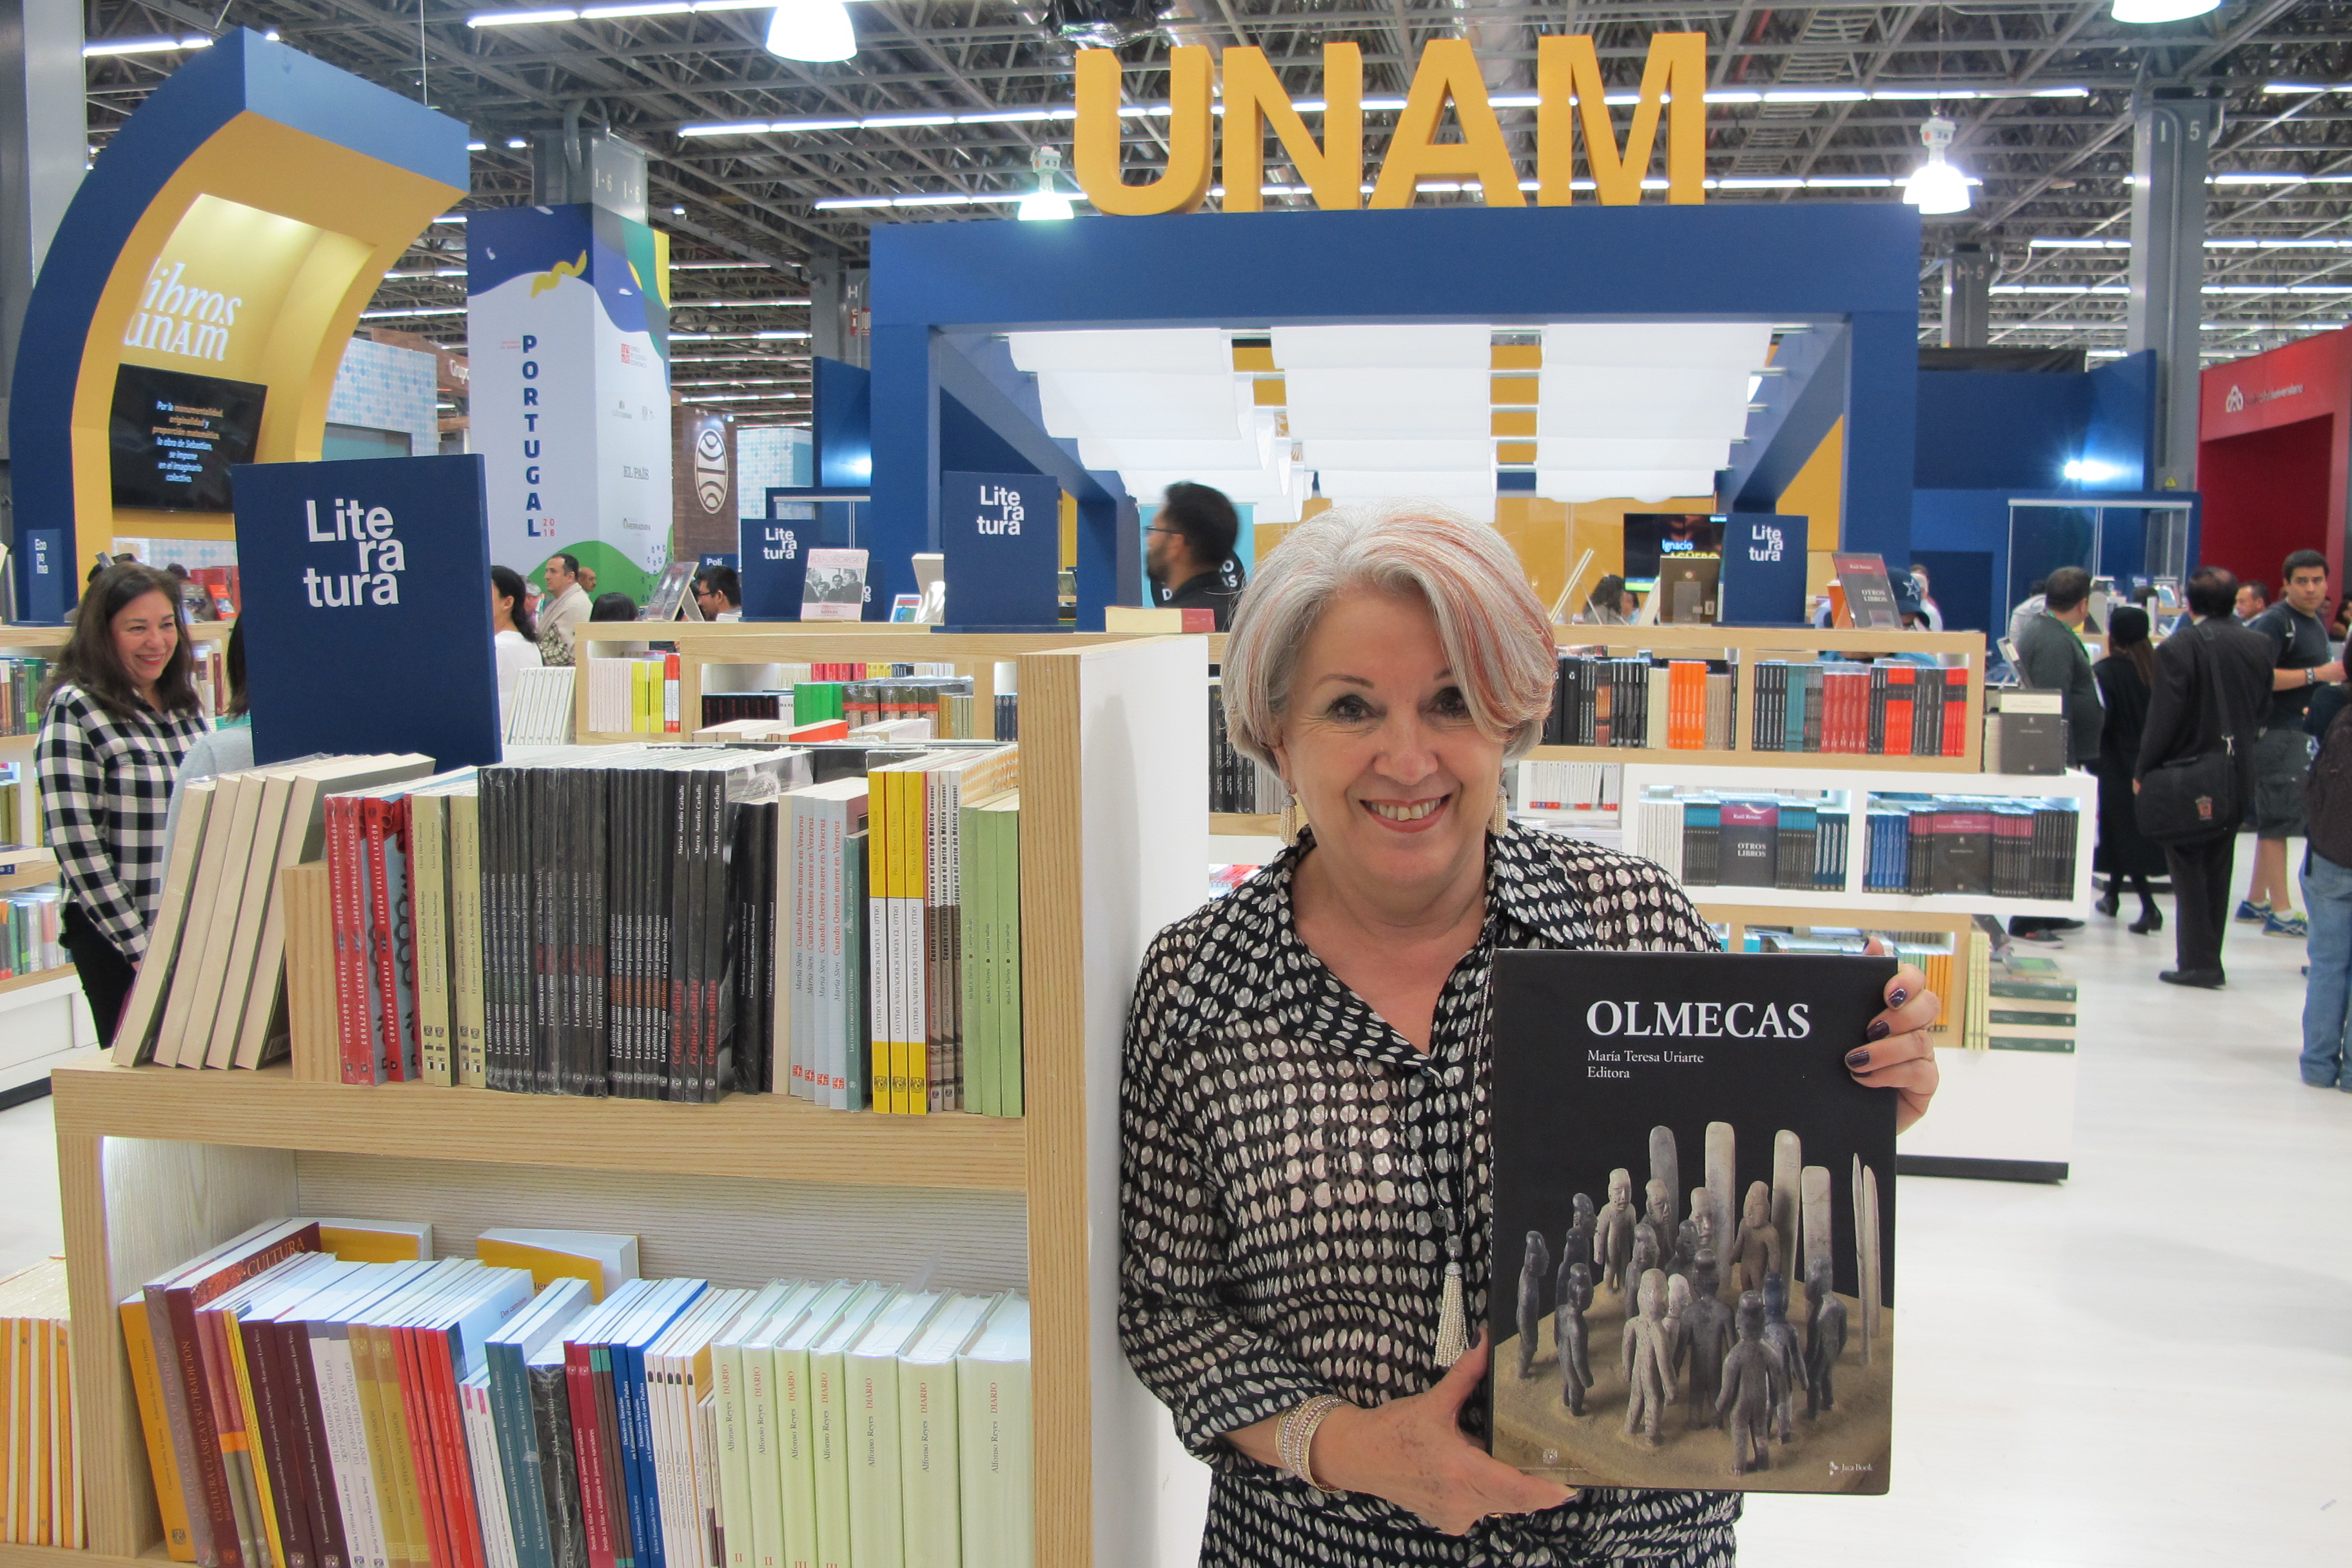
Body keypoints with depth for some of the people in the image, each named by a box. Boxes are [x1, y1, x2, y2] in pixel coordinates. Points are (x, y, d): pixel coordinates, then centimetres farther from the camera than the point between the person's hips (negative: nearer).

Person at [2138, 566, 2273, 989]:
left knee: (2188, 868, 2)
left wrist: (2143, 771, -7)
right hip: (2238, 775, 5)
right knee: (2218, 867, 15)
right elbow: (2262, 712, 9)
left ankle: (2198, 962, -1)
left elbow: (2163, 717, -16)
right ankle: (2209, 959, 19)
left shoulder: (2178, 648, -16)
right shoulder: (2259, 646, 2)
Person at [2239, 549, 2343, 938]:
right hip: (2277, 732, -10)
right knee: (2279, 820, -7)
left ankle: (2255, 902, 21)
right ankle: (2281, 913, -5)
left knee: (2273, 820, 14)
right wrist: (2318, 674, -24)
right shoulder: (2275, 622, -13)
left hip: (2298, 731, 10)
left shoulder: (2315, 624, 17)